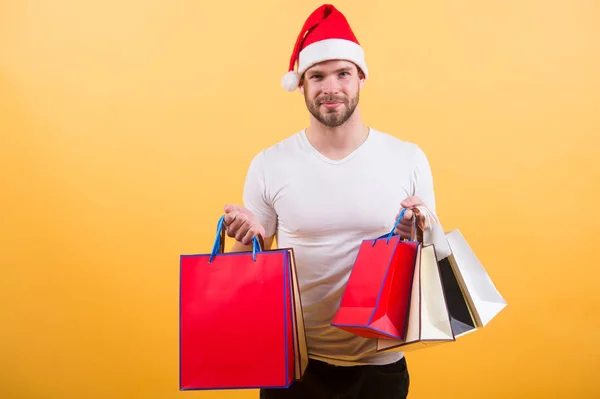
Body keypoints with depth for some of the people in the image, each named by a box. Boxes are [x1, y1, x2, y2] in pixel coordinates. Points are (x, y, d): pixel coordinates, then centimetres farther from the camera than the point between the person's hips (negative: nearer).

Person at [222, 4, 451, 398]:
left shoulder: (408, 159, -5)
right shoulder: (269, 165, -5)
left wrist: (423, 235, -18)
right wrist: (247, 238, -18)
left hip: (380, 363, 0)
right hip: (292, 361, 0)